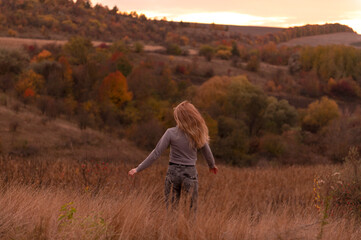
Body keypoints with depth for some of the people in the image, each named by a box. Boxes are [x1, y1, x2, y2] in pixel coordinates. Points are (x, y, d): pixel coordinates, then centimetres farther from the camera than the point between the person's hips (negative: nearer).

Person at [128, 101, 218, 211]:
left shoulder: (171, 133, -10)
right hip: (191, 173, 1)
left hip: (173, 173, -1)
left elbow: (156, 153, -12)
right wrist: (212, 165, 34)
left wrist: (138, 169, -7)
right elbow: (207, 152, 13)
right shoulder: (198, 134, -2)